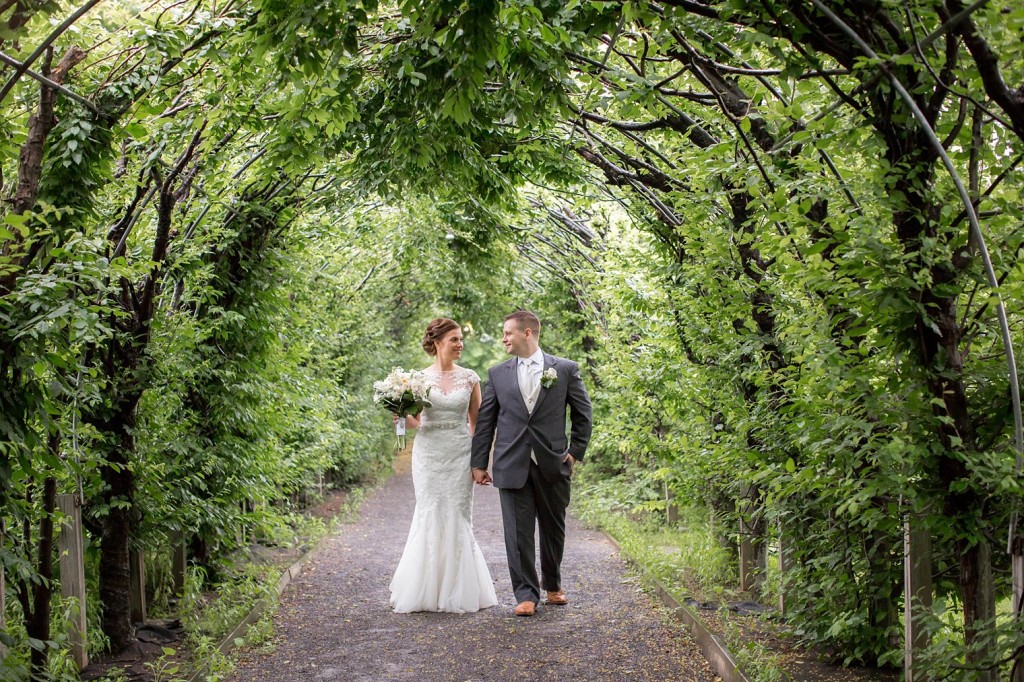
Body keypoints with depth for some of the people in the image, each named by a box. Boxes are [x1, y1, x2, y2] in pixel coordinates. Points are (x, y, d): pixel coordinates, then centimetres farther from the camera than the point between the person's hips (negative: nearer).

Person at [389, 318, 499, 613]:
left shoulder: (469, 378, 4)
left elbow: (476, 421, 9)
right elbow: (415, 422, 9)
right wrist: (403, 415, -13)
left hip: (460, 455, 1)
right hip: (428, 453, 0)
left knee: (457, 520, 1)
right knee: (429, 518, 0)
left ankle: (456, 592, 12)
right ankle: (426, 590, 12)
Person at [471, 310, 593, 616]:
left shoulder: (565, 369, 2)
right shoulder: (497, 374, 6)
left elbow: (582, 414, 8)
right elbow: (485, 421, 7)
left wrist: (576, 451, 2)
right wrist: (479, 463, 4)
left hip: (553, 465, 0)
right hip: (512, 465, 1)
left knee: (553, 530, 11)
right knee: (518, 533, -1)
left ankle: (552, 585, 31)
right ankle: (526, 594, 6)